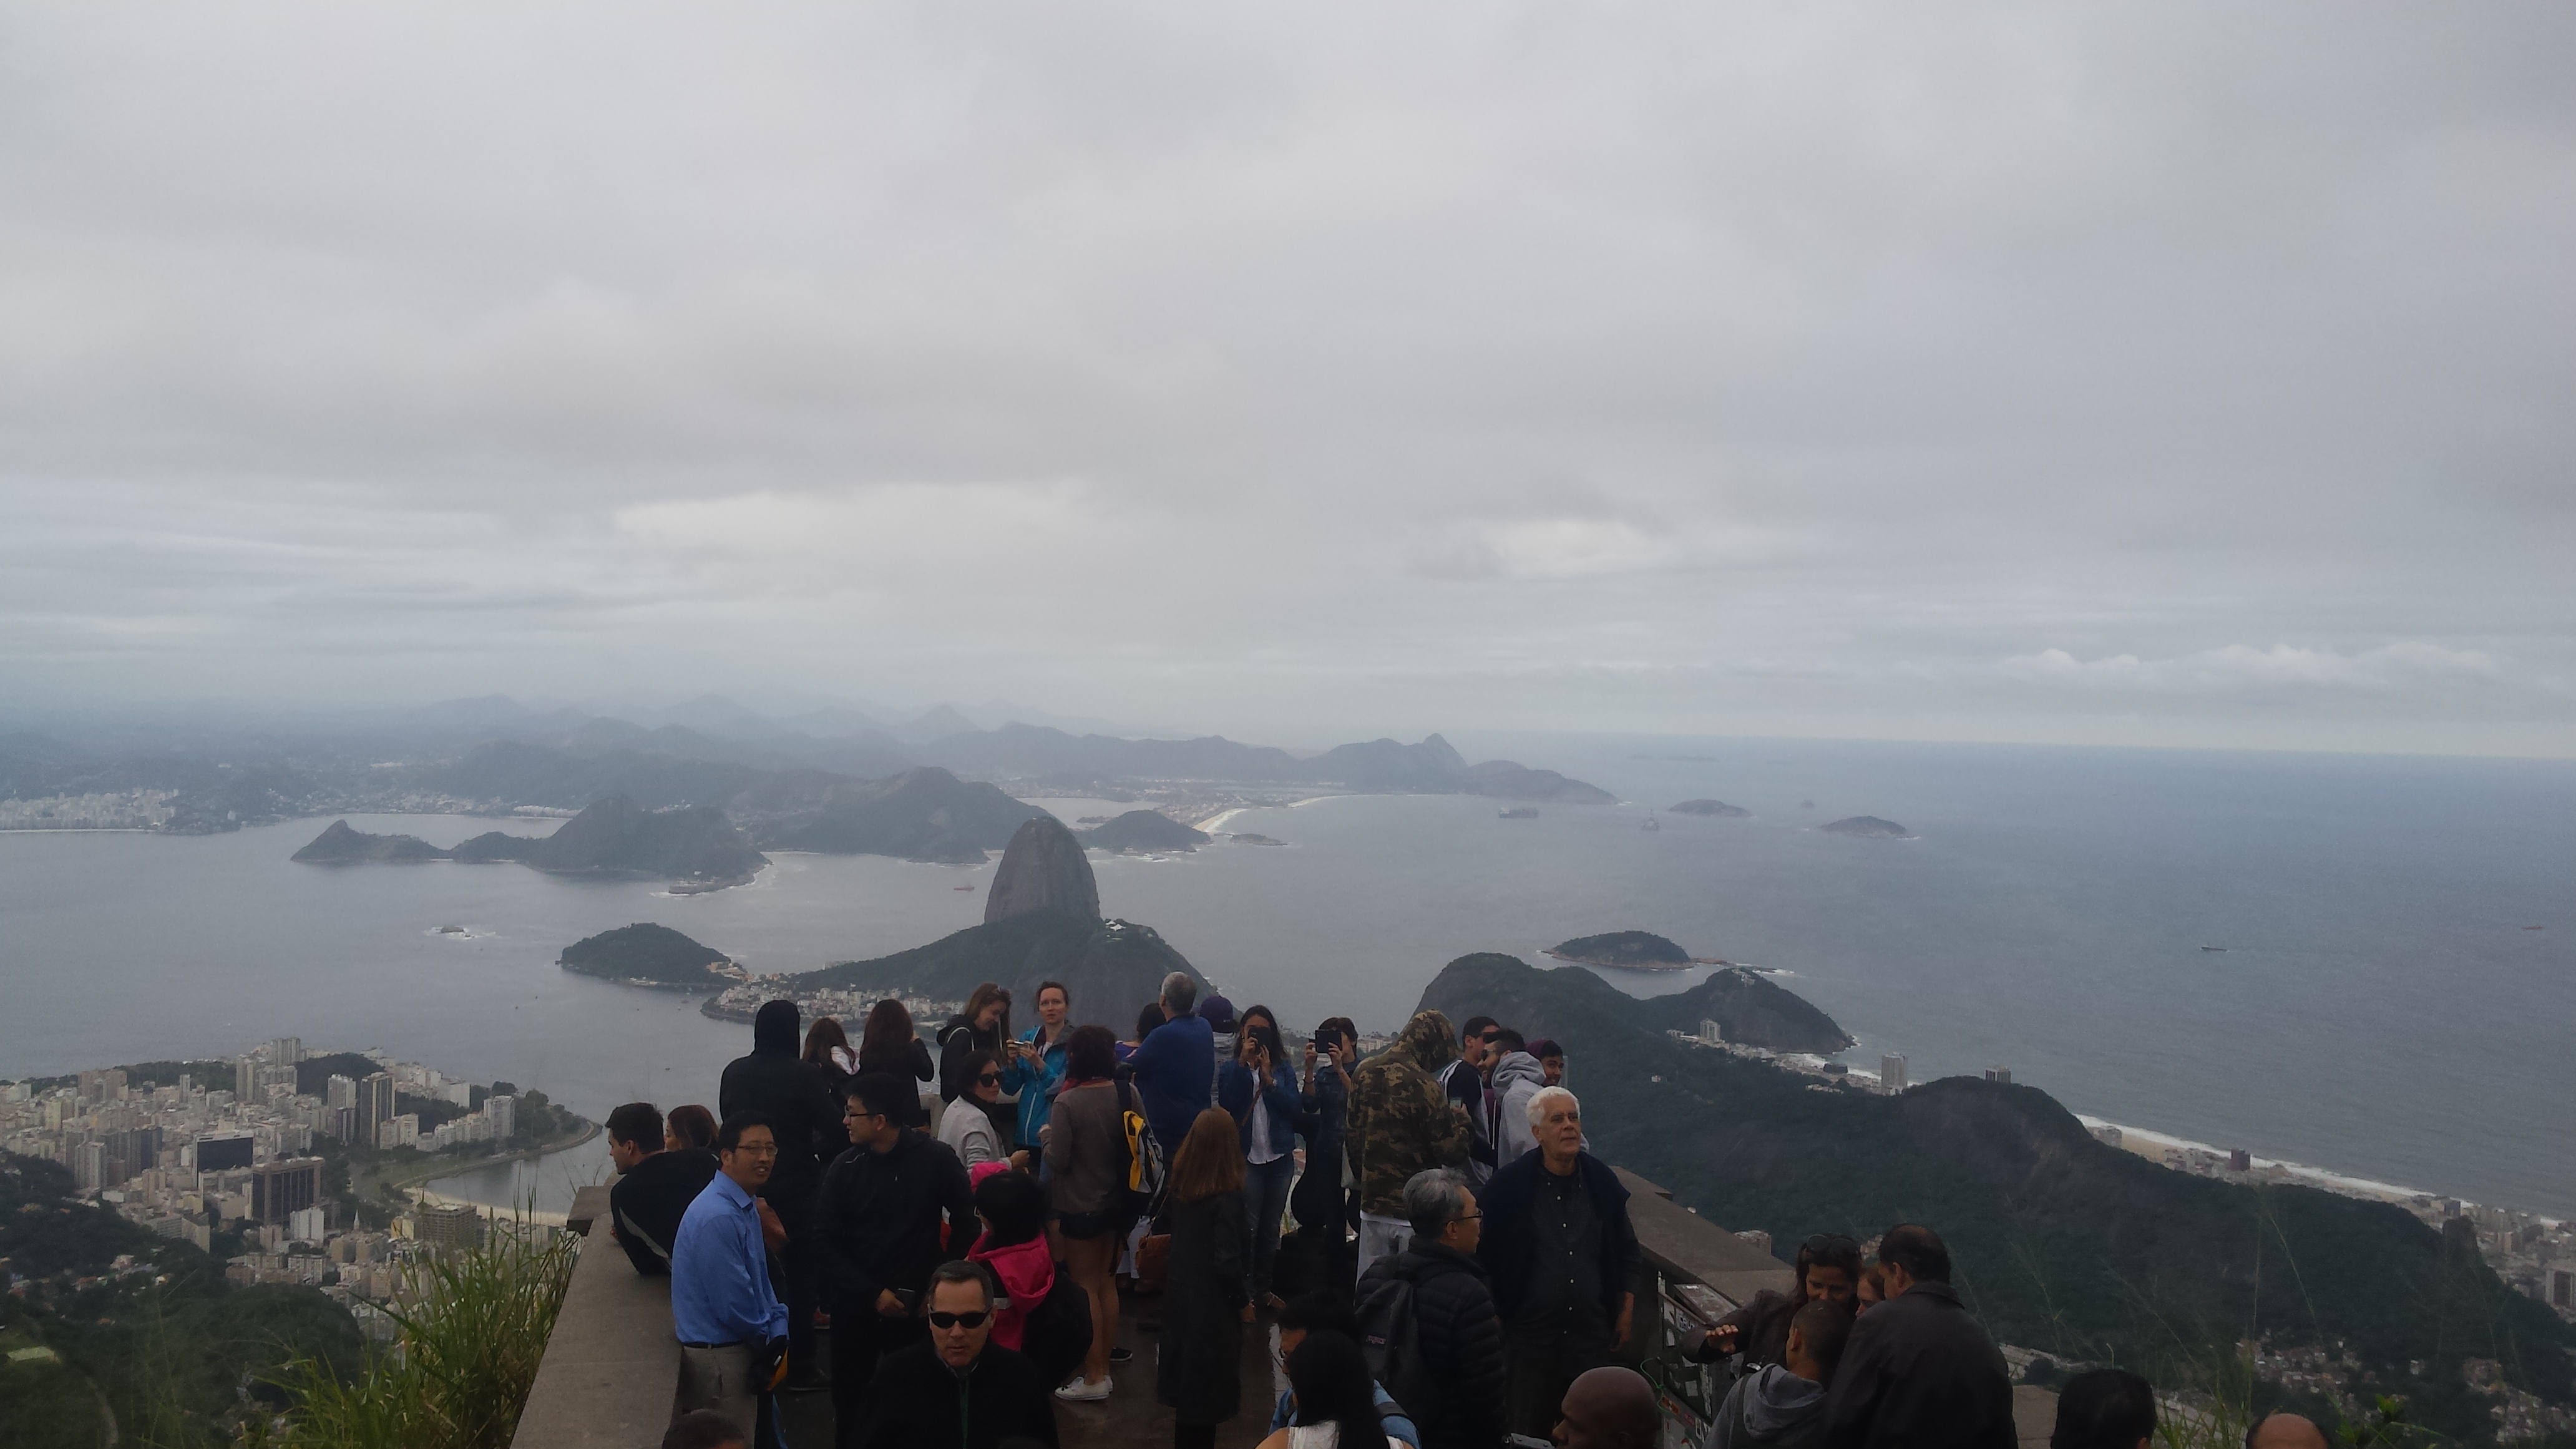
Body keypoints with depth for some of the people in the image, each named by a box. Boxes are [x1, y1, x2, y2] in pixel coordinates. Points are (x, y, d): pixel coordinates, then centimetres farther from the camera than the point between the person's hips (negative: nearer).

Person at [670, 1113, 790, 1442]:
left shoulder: (746, 1207, 7)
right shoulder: (717, 1217, -25)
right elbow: (731, 1303, -24)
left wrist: (777, 1333, -2)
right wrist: (767, 1338, -7)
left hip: (741, 1348, 9)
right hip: (718, 1357, -9)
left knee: (742, 1438, 21)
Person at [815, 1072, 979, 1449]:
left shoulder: (936, 1159, -6)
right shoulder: (844, 1168, -2)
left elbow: (966, 1218, 4)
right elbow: (827, 1244, -1)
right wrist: (873, 1294, -9)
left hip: (917, 1304, -2)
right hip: (856, 1307, 2)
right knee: (851, 1401, 6)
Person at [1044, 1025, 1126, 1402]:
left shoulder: (1068, 1103, -21)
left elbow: (1057, 1160, -19)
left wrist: (1047, 1136, 0)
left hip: (1079, 1207, -6)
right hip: (1115, 1203, 6)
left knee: (1085, 1287, 5)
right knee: (1107, 1283, 17)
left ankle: (1093, 1378, 12)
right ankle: (1104, 1367, 28)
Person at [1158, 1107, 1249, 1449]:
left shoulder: (1180, 1184, -4)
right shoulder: (1228, 1196, -23)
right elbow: (1227, 1262, -23)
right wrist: (1243, 1299, -7)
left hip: (1181, 1294, 6)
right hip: (1213, 1304, -6)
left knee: (1186, 1381, 20)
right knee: (1208, 1391, 8)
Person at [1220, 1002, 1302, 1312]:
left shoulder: (1284, 1069, 6)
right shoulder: (1230, 1069, 2)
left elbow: (1294, 1109, -6)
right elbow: (1226, 1103, -17)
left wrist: (1269, 1079, -15)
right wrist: (1243, 1062, -18)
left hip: (1280, 1158, 3)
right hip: (1247, 1158, -3)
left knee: (1271, 1228, 12)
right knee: (1248, 1228, -6)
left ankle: (1263, 1287, 25)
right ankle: (1246, 1294, 4)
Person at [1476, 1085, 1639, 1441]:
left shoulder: (1602, 1181, 2)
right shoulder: (1509, 1184, -8)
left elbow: (1626, 1250, 13)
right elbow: (1486, 1255, -2)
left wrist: (1627, 1312, 10)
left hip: (1593, 1332, 3)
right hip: (1531, 1331, -3)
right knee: (1529, 1430, 5)